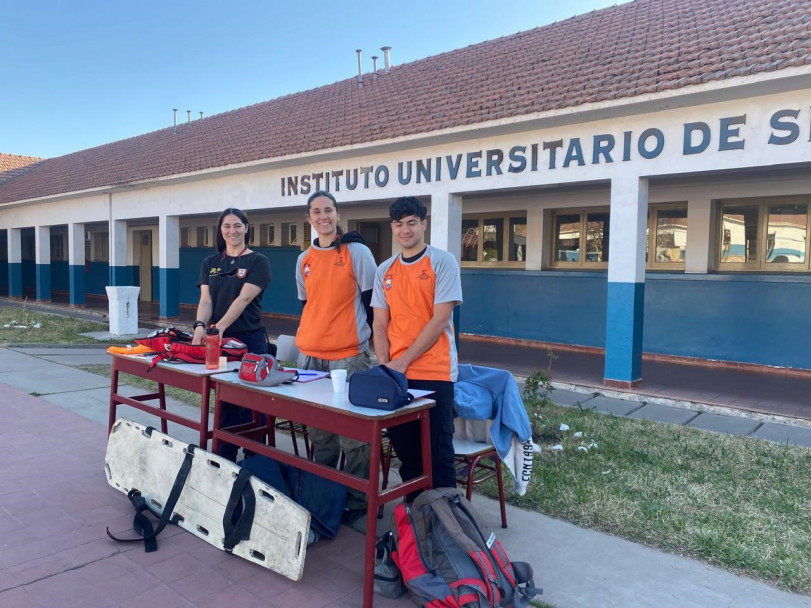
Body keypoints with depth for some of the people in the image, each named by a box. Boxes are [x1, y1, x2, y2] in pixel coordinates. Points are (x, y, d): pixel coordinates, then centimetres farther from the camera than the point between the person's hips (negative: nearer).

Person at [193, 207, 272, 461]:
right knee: (224, 402, 10)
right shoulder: (210, 263, 12)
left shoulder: (258, 261, -2)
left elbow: (243, 299, -13)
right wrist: (200, 326, -19)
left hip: (250, 340, -4)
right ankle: (224, 458, 20)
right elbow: (206, 300, 1)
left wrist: (219, 327, -23)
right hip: (218, 342, 4)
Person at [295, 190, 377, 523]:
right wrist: (309, 335, 14)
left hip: (349, 355, -6)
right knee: (318, 429, 14)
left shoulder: (357, 251, -3)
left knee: (352, 431, -1)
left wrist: (373, 338, -5)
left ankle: (356, 499, 12)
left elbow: (371, 301, -3)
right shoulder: (304, 259, 13)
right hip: (310, 354, 6)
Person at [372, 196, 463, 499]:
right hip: (395, 373, 5)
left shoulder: (443, 261, -5)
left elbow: (440, 319, -12)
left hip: (434, 373, -5)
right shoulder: (385, 270, 10)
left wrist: (403, 361, -13)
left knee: (436, 451, 2)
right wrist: (384, 364, -7)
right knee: (404, 447, 14)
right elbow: (380, 323, 9)